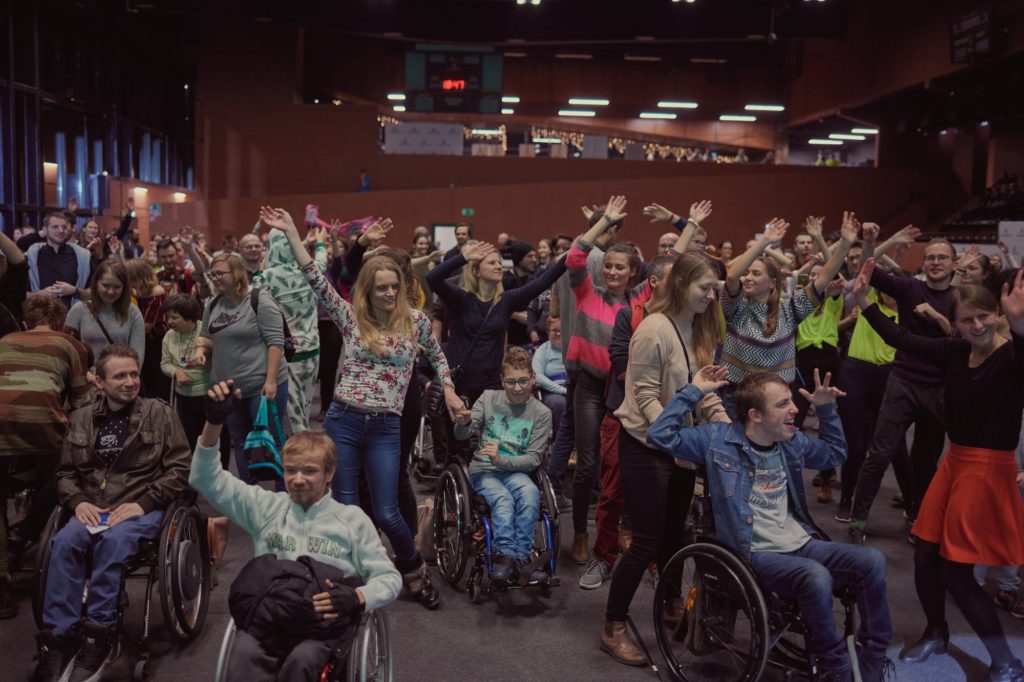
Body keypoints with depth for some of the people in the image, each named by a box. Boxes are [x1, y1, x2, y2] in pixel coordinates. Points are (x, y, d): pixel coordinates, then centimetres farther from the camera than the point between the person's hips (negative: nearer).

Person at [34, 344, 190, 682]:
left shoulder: (160, 413, 2)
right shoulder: (81, 419, 13)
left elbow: (181, 468, -2)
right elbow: (65, 472, 18)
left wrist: (142, 503, -13)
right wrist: (78, 501, -4)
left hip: (142, 508, -3)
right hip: (93, 509, 3)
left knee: (114, 540, -35)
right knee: (64, 541, -29)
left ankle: (97, 635, -26)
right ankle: (58, 637, -25)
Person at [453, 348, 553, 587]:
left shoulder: (541, 413, 2)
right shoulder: (488, 398, 6)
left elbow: (533, 458, -4)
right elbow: (462, 435, 1)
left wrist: (501, 460, -21)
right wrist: (463, 423, -25)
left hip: (515, 471, 0)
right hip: (483, 470, 0)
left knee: (530, 492, -33)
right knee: (503, 498, -32)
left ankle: (519, 556, -31)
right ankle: (508, 554, -36)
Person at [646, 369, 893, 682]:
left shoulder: (792, 442, 11)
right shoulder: (718, 440, -6)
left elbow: (835, 453, 29)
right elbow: (660, 435, -14)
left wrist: (826, 408, 16)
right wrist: (694, 392, -13)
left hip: (801, 544, 6)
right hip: (756, 554, -6)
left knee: (872, 561, -15)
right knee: (816, 577, -35)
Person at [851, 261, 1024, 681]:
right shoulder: (954, 353, 2)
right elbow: (901, 339, 13)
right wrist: (863, 301, 11)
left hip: (988, 470, -7)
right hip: (954, 462, 7)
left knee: (956, 571, -2)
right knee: (925, 557, 13)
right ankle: (936, 634, 38)